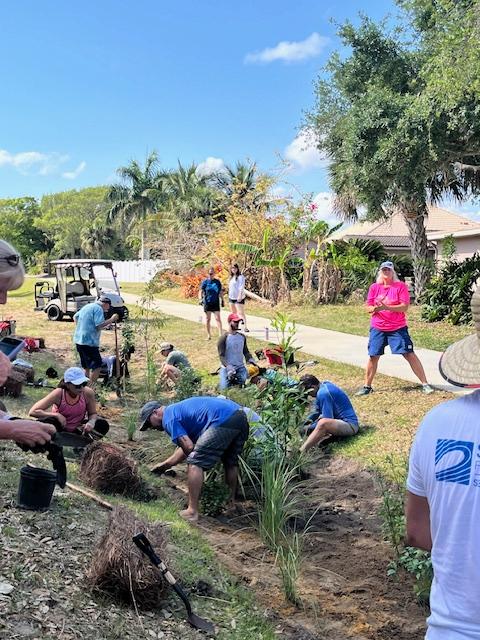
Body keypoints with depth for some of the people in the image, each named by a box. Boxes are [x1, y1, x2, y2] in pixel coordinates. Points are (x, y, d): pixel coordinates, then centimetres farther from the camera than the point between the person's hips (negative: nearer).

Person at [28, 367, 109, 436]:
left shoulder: (88, 393, -23)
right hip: (60, 428, -2)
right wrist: (57, 415, -36)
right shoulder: (58, 394, -29)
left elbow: (93, 414, -5)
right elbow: (32, 412, -30)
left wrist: (91, 422, -28)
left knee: (103, 425, -22)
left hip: (78, 428, 3)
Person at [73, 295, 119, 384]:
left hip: (78, 340, 10)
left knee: (87, 367, 18)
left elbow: (75, 316, 29)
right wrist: (111, 320, -12)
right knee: (97, 366, -7)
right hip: (89, 341, -10)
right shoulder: (98, 308, -11)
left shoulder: (87, 306, 18)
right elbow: (99, 325, -20)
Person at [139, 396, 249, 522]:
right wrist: (165, 465, 37)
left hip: (223, 421, -10)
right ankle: (232, 503, 40)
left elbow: (188, 447, -6)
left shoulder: (168, 417, 3)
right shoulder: (179, 409, 31)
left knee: (195, 463, -1)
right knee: (231, 463, 27)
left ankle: (192, 512, 0)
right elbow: (183, 448, 35)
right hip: (241, 416, 10)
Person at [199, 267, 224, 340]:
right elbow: (201, 291, -5)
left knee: (218, 318, -6)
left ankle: (220, 334, -9)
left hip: (216, 303, 1)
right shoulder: (205, 282, -1)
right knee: (208, 319, 7)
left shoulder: (217, 281, 7)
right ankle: (208, 334, 19)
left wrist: (222, 300, 13)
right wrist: (200, 299, -20)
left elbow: (220, 291, 15)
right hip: (207, 303, -1)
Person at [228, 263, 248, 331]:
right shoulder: (231, 277, 14)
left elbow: (241, 287, -19)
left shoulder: (240, 277, -11)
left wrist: (240, 295, -27)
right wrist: (229, 295, 17)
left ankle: (245, 327, -15)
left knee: (241, 312, -13)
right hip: (231, 297, 9)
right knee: (233, 313, 15)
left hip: (238, 297, -9)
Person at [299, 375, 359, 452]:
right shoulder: (325, 384, 8)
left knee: (322, 423, -37)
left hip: (350, 425, -11)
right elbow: (317, 412, 17)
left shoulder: (323, 393, -21)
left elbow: (327, 419, -21)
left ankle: (300, 452, -39)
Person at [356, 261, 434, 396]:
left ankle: (425, 384, 4)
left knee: (410, 354, -4)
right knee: (373, 357, 3)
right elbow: (368, 308, 6)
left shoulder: (401, 286, -4)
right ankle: (367, 386, 17)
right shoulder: (374, 287, 6)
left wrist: (387, 307, -25)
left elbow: (405, 307, -12)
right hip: (377, 328, 3)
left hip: (398, 328, -2)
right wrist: (374, 308, -18)